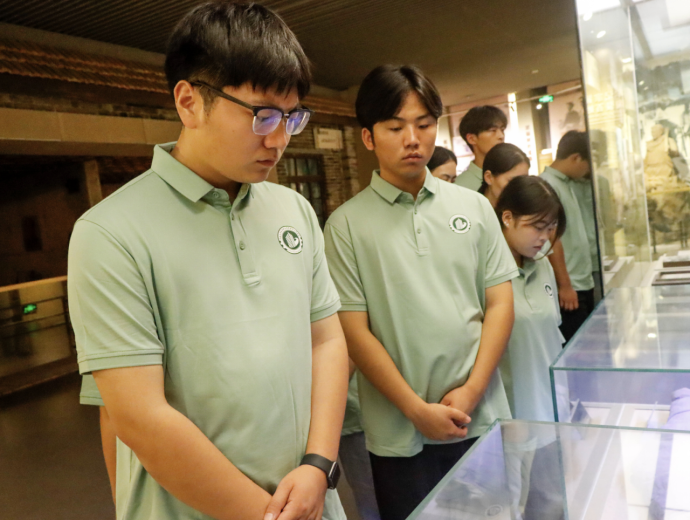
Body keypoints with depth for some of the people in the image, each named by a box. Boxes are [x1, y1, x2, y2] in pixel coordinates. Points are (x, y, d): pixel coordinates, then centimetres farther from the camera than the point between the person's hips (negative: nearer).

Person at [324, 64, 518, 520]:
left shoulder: (474, 206, 4)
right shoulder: (347, 224, -5)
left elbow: (500, 303, 3)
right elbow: (355, 330, -8)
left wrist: (472, 390, -8)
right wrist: (417, 409, -11)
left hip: (483, 419, 3)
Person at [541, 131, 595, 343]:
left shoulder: (566, 183, 13)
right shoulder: (548, 186, -15)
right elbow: (552, 239, -19)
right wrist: (564, 285, -18)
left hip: (584, 283, 9)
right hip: (570, 287, -9)